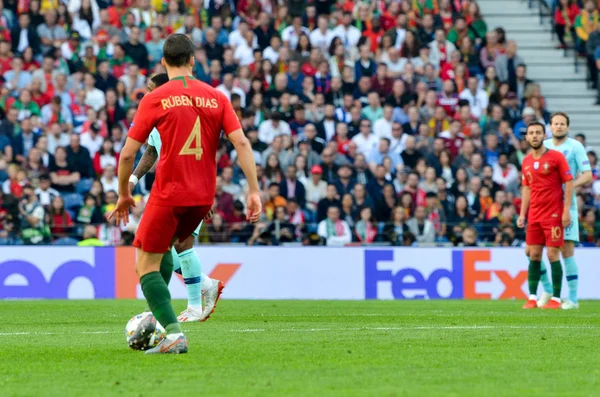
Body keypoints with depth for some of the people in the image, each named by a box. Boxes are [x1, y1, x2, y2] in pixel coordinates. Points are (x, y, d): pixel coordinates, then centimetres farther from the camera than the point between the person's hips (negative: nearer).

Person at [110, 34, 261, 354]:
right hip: (204, 196, 5)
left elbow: (127, 154, -4)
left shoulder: (155, 99, -4)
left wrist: (124, 195, 9)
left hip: (168, 194, -5)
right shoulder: (216, 98, 5)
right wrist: (253, 190, -4)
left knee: (146, 266, 2)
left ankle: (174, 334, -14)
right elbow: (241, 142, -4)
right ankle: (156, 315, 19)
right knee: (163, 248, 28)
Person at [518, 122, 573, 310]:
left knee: (552, 255, -7)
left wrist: (567, 210, -13)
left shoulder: (556, 157, -5)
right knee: (534, 255, 4)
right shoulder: (526, 162, 11)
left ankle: (556, 299, -2)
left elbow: (569, 183, -6)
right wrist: (522, 214, 11)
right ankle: (532, 298, 8)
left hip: (554, 215, -5)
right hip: (534, 215, 5)